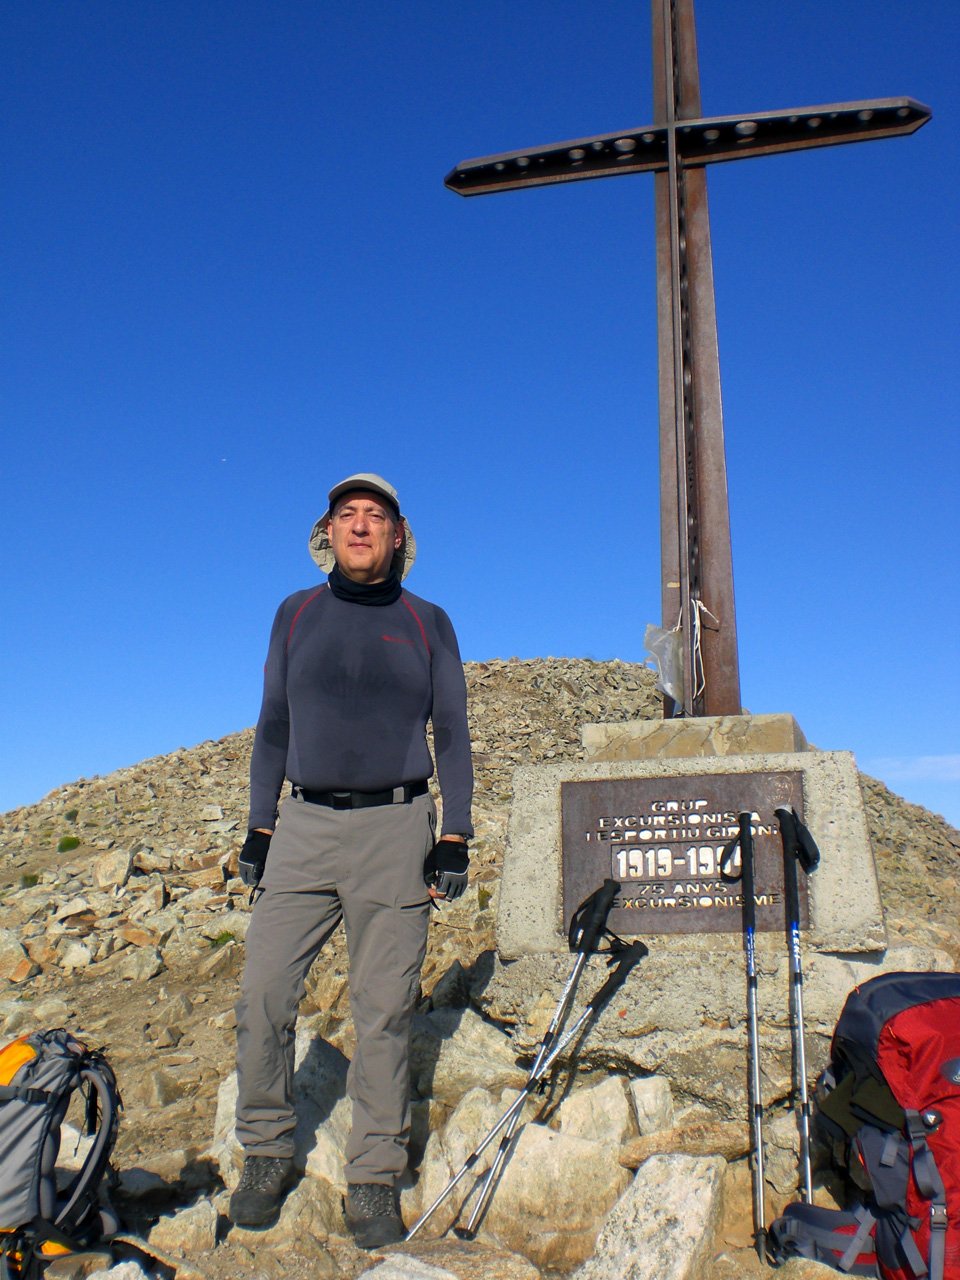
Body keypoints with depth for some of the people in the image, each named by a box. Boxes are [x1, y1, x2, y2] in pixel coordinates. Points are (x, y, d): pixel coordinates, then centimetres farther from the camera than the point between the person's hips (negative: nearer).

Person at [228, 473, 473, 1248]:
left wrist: (455, 836, -2)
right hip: (304, 825, 2)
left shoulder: (427, 623, 7)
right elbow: (274, 726, 13)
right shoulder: (296, 615, 11)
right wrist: (260, 827, 7)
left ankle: (374, 1179, 15)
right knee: (264, 993, -3)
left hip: (396, 826, -1)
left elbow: (451, 734, 6)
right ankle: (267, 1153, 18)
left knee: (384, 1010, 2)